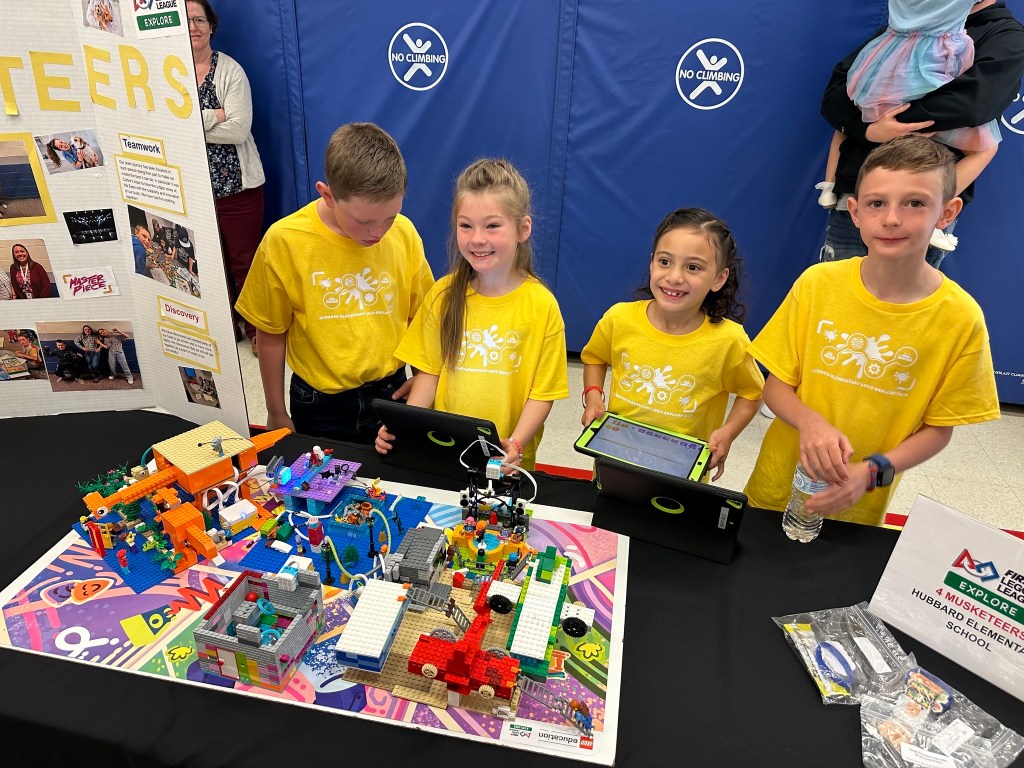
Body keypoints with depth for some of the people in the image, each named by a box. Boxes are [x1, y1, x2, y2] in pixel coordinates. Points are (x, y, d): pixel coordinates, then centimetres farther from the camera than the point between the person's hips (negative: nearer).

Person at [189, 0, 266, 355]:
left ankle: (256, 329, 24)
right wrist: (213, 116, -16)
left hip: (237, 185, -2)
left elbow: (239, 129, -16)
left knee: (244, 262, 6)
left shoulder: (230, 69, -4)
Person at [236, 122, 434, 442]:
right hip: (319, 405, -1)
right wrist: (276, 413, 3)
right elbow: (271, 334, -5)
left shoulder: (404, 233, -11)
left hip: (391, 392, 2)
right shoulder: (284, 241, -15)